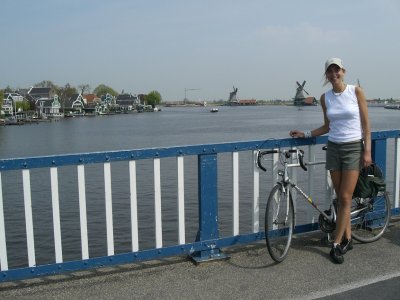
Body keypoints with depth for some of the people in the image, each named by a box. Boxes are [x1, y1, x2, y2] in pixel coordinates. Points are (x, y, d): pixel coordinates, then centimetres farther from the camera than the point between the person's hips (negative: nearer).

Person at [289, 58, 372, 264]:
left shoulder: (356, 92, -4)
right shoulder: (325, 98, 5)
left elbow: (366, 124, -4)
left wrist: (367, 150, -9)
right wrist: (304, 134, 4)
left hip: (354, 148, -3)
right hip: (333, 148, 4)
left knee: (345, 198, -5)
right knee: (341, 198, 9)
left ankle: (336, 244, 3)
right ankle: (347, 239, 23)